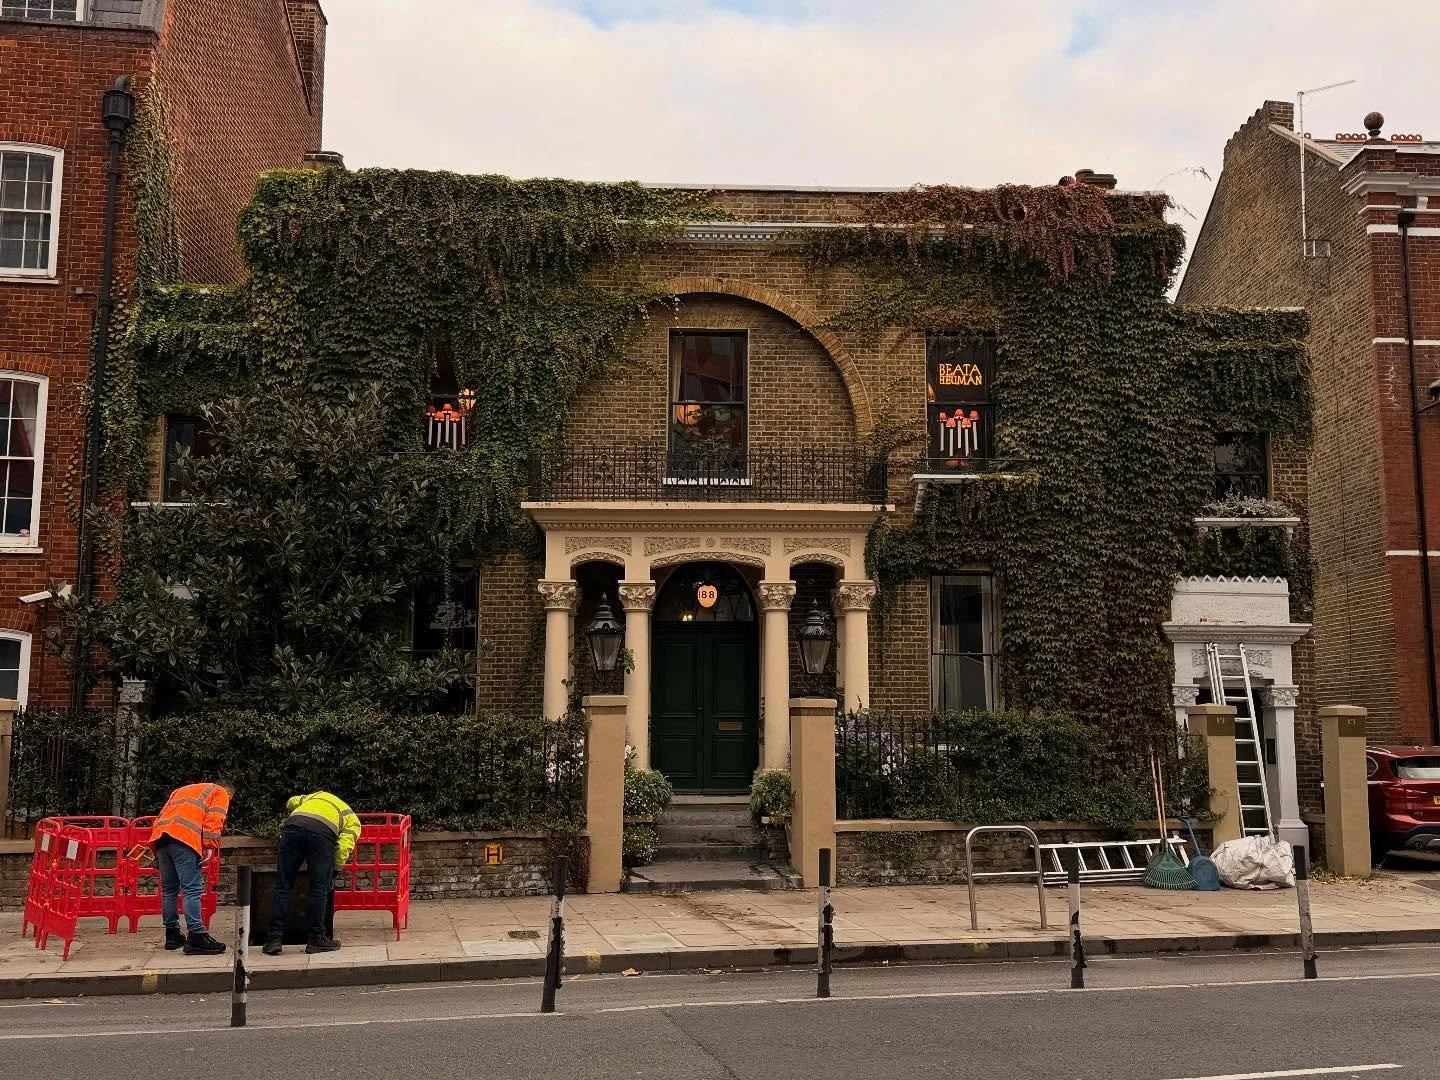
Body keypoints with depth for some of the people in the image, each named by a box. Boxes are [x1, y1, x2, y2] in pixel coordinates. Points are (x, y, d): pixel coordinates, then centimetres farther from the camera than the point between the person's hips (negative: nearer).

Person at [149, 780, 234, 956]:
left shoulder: (182, 790, 39)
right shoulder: (221, 793, 19)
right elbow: (214, 819, 0)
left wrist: (158, 855, 25)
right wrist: (210, 847, -8)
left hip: (160, 835, 7)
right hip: (184, 838, -7)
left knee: (169, 889, 15)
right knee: (193, 889, -8)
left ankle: (172, 935, 20)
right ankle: (196, 937, -14)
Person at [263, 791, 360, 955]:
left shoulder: (317, 795, 43)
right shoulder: (353, 820, 27)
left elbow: (292, 802, 31)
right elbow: (344, 846, 9)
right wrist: (335, 871, 17)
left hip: (293, 826, 3)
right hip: (322, 832, -3)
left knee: (282, 887, 8)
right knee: (319, 889, 8)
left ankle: (274, 939, 7)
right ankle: (316, 939, 12)